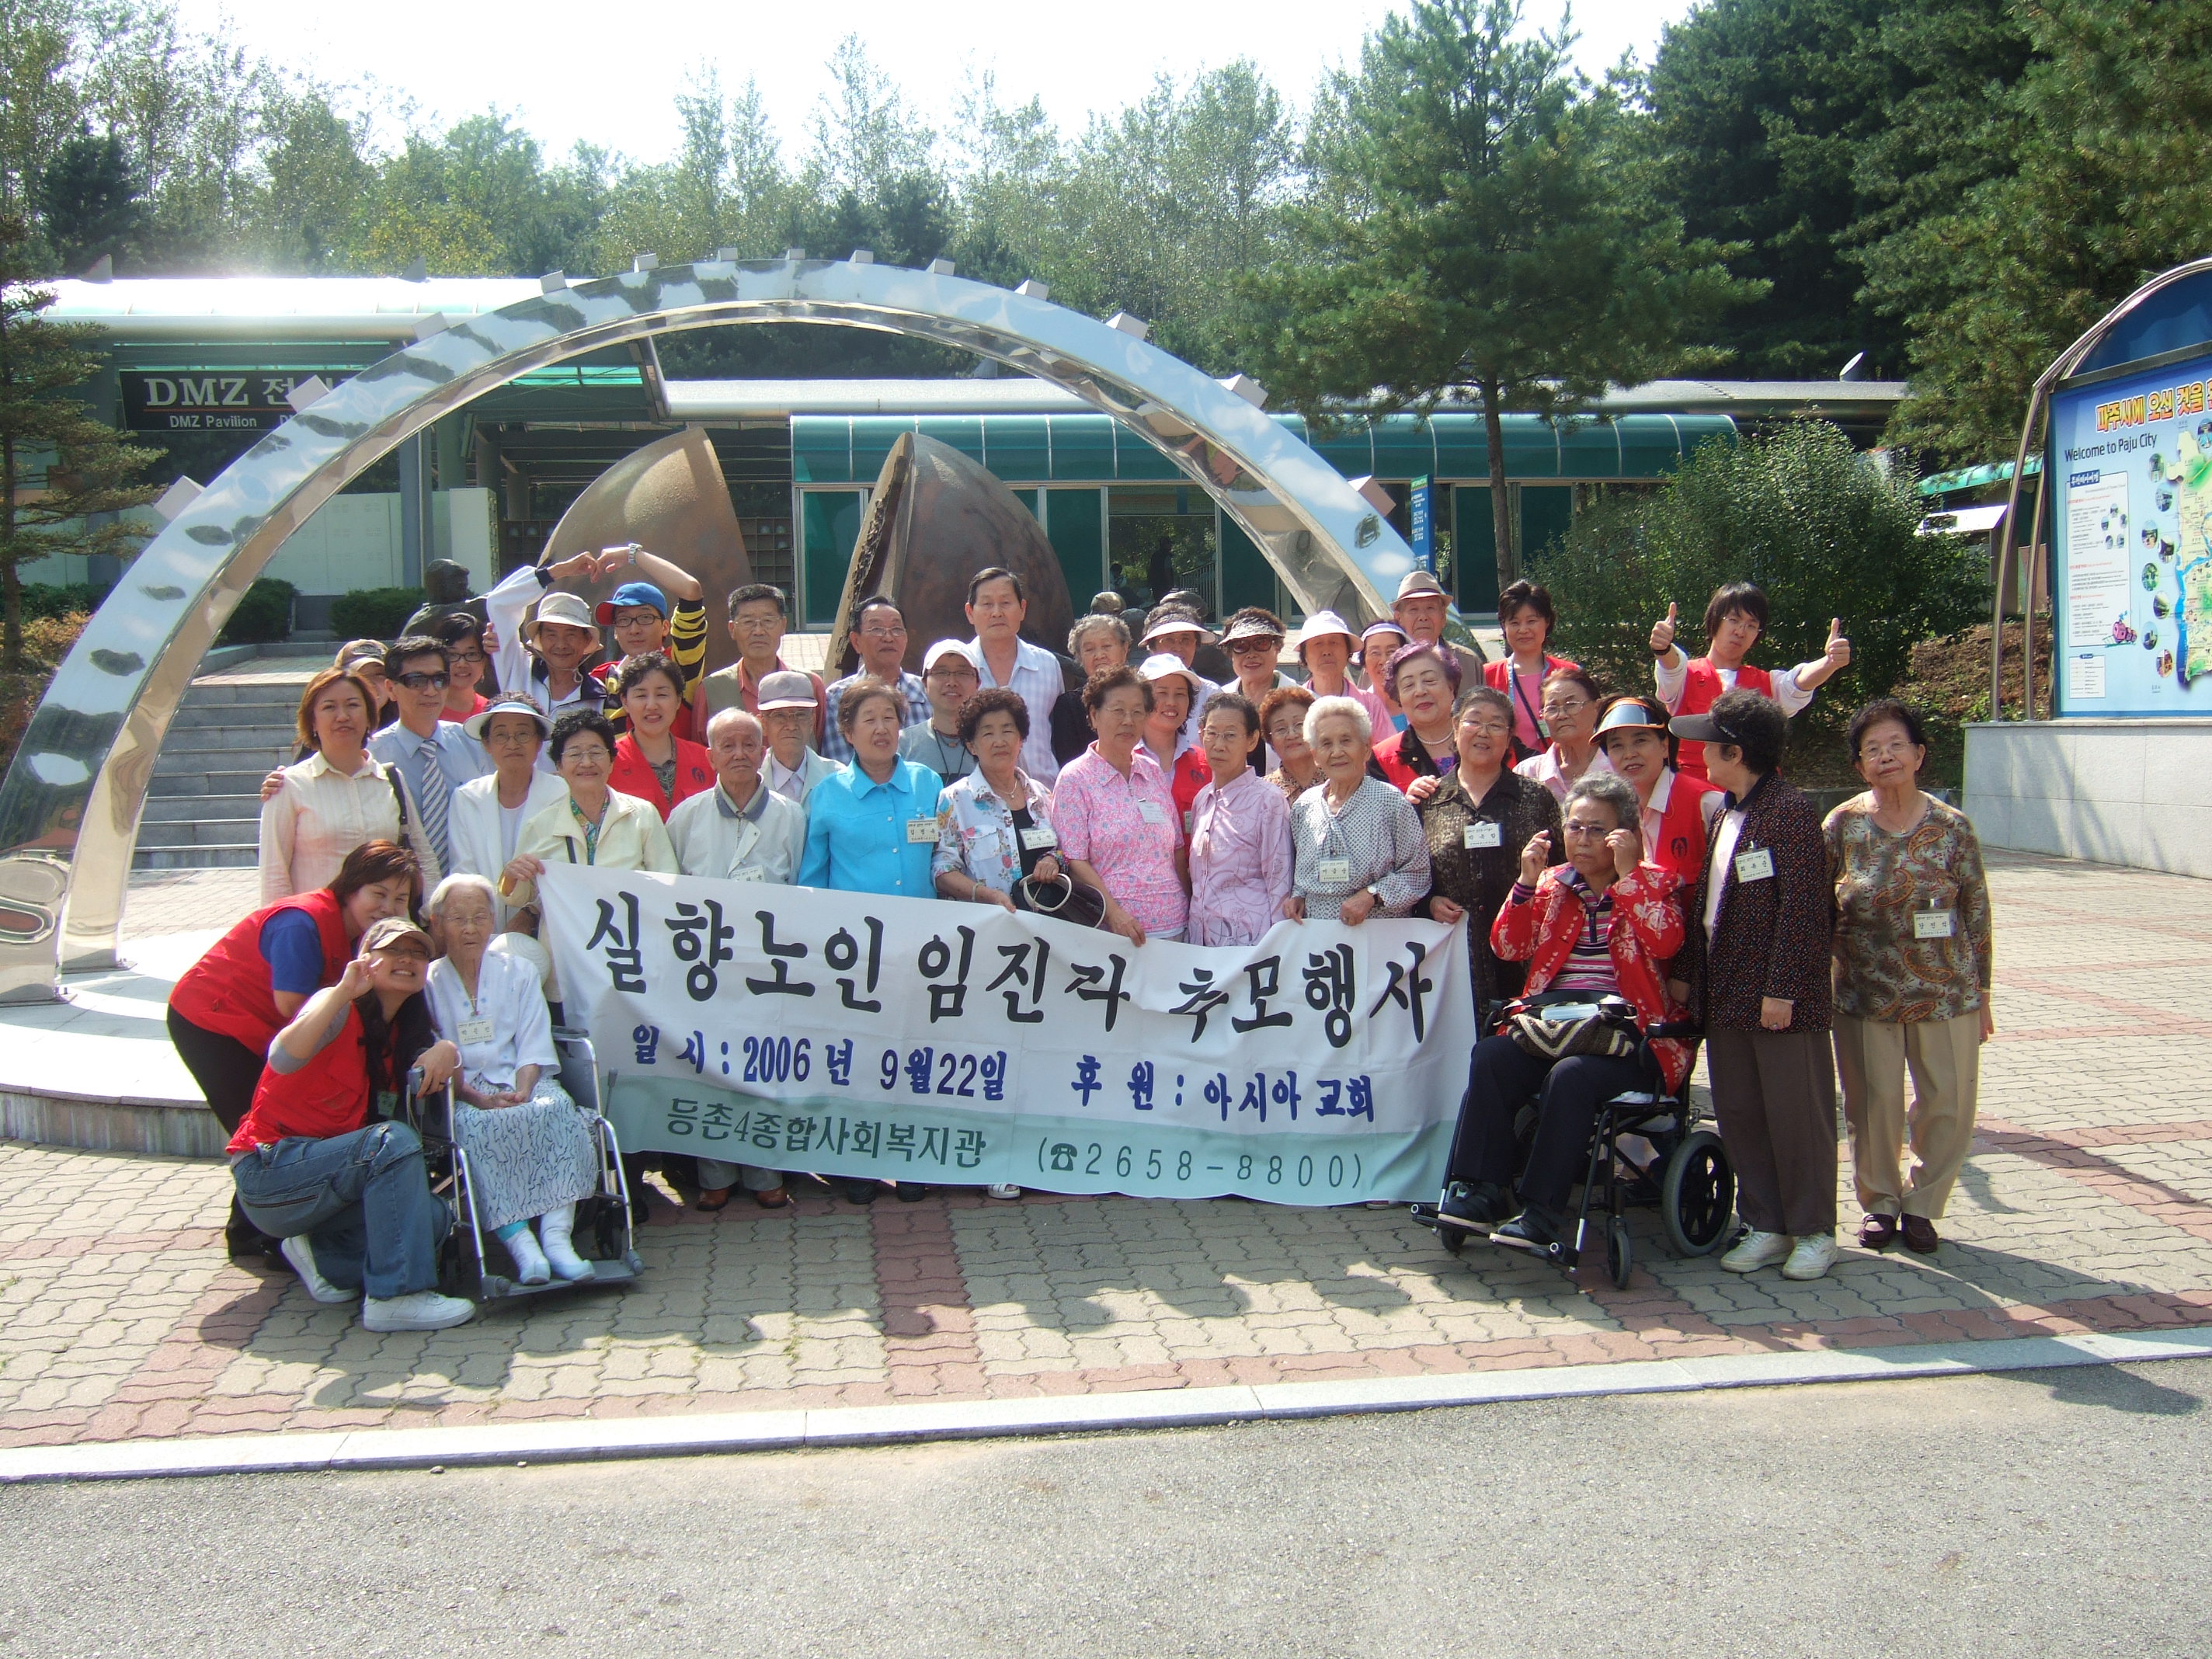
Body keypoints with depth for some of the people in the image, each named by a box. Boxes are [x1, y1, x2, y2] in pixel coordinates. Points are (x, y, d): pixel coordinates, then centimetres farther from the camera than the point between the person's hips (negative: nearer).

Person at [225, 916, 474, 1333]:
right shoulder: (340, 1009, -11)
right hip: (267, 1172, -7)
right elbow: (283, 1058, -30)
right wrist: (344, 991, -34)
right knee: (395, 1140, -30)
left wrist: (448, 1051, -20)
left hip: (324, 1180, 7)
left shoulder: (406, 1032, 12)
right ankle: (395, 1296, -30)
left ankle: (321, 1254, 7)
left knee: (434, 1218, -15)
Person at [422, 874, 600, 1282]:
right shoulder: (427, 984, 9)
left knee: (556, 1106, -31)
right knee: (478, 1125, -36)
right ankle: (517, 1239, -43)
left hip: (521, 1083, 2)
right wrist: (479, 1097, -18)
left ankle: (556, 1235, -39)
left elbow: (533, 1048, 8)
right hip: (460, 1093, -2)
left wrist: (523, 1091, -13)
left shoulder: (519, 973, 16)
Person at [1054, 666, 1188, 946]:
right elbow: (1074, 860, -9)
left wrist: (1190, 907, 8)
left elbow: (1176, 848, 15)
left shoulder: (1154, 772, 11)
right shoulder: (1075, 779, -3)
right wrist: (1113, 912, -19)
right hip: (1115, 931, -4)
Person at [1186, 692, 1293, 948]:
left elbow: (1278, 882, -7)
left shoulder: (1267, 800, -8)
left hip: (1247, 938, -5)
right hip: (1198, 937, 5)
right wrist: (1189, 933, 11)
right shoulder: (1202, 799, 10)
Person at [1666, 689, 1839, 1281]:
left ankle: (1813, 1231, 15)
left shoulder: (1790, 812, -13)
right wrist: (1686, 971, 15)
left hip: (1779, 998, -9)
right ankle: (1766, 1225, 22)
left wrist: (1783, 988, -21)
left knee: (1795, 1114, 2)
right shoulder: (1726, 816, 14)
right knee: (1738, 1112, 12)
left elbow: (1803, 908, -18)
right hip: (1726, 994, 9)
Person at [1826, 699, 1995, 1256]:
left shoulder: (1952, 826, -3)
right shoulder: (1843, 824, -4)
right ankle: (1879, 1201, 26)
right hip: (1865, 992, -1)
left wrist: (1982, 994, 6)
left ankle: (1921, 1203, 24)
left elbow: (1977, 913, 4)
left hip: (1946, 991, 1)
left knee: (1949, 1103, 4)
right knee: (1873, 1104, 5)